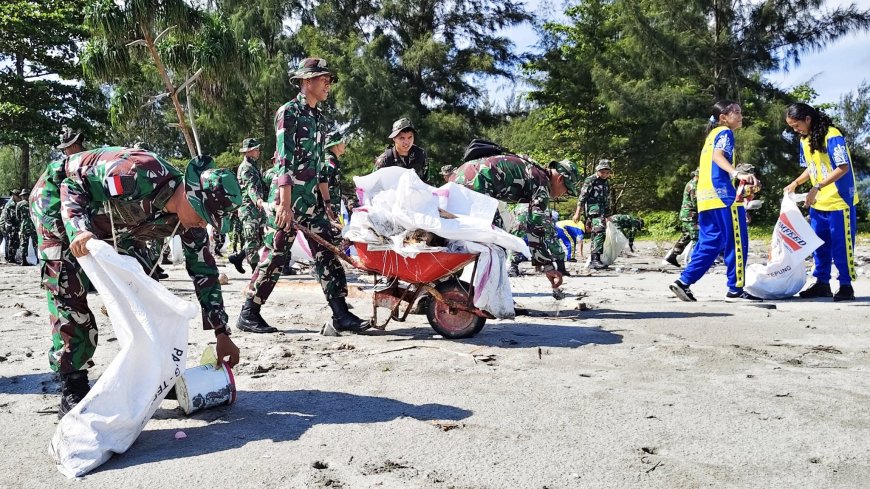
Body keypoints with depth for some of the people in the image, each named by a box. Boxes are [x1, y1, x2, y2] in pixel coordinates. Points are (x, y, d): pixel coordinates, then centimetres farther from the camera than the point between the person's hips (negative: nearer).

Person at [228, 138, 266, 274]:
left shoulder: (254, 166, 21)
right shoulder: (246, 167, -10)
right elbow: (250, 187, -27)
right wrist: (257, 200, -44)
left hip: (257, 208, 9)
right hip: (249, 208, -9)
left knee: (261, 239, 10)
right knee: (252, 239, -6)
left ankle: (237, 257, 18)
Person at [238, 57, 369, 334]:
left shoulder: (319, 118, 17)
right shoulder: (289, 112, -7)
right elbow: (285, 161, -15)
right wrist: (285, 204, -21)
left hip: (312, 198, 8)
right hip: (287, 196, -8)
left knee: (327, 252, 1)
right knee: (276, 254, -3)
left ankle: (341, 314, 2)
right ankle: (249, 314, 11)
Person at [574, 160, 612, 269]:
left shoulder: (606, 183, 21)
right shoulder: (590, 180, -2)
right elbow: (582, 197, -6)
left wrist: (608, 215, 27)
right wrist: (577, 213, -10)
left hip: (602, 212, 8)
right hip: (593, 210, -8)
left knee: (595, 235, 9)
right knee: (599, 231, -24)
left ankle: (593, 261, 14)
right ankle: (595, 259, -30)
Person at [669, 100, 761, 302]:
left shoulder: (712, 134, 26)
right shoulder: (725, 132, -1)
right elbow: (718, 156, -20)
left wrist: (739, 179, 38)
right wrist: (737, 173, -37)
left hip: (706, 197, 9)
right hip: (723, 195, -9)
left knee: (710, 243, 8)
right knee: (736, 242, -3)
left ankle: (684, 281, 1)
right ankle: (736, 288, 1)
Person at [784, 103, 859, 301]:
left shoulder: (832, 136, -17)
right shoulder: (804, 140, 8)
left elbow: (843, 168, -20)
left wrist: (817, 187, -26)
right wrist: (796, 183, 2)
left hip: (840, 201, -7)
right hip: (818, 202, 7)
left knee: (841, 245, -2)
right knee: (819, 245, 10)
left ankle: (846, 286, 6)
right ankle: (822, 283, 17)